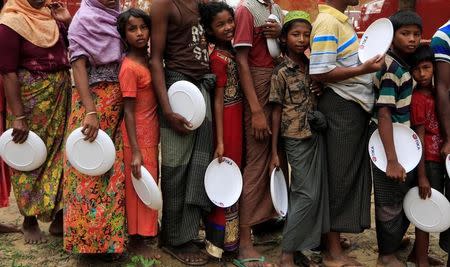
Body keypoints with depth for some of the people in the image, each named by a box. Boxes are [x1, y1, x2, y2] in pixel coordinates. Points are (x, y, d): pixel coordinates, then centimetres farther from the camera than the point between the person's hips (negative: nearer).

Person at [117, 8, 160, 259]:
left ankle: (149, 229, 33)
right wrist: (135, 151, -21)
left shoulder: (149, 60, 7)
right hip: (139, 137, -8)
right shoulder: (129, 67, -18)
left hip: (150, 134, 8)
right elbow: (128, 111, -19)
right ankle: (137, 239, 17)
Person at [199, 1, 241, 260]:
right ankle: (221, 238, 9)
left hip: (237, 118, 8)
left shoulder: (231, 50, 9)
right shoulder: (218, 57, -16)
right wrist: (220, 141, -18)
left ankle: (231, 232, 26)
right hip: (228, 120, -8)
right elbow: (218, 100, -17)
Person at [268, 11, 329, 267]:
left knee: (318, 192, 8)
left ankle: (306, 243, 21)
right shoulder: (281, 72, -7)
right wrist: (274, 152, -8)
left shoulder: (311, 66, 9)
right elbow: (277, 111, -7)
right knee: (307, 194, -6)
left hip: (316, 135, 6)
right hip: (296, 137, -6)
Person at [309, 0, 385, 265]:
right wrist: (362, 69, -21)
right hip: (341, 107, -10)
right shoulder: (326, 22, -14)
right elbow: (319, 73, -21)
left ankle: (335, 240, 24)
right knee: (340, 178, -3)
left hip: (357, 107, 10)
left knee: (355, 175, 13)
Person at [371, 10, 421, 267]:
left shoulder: (406, 63, 6)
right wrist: (392, 161, -29)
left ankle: (395, 240, 40)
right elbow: (384, 115, -26)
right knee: (391, 204, 5)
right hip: (390, 145, -9)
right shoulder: (391, 68, -20)